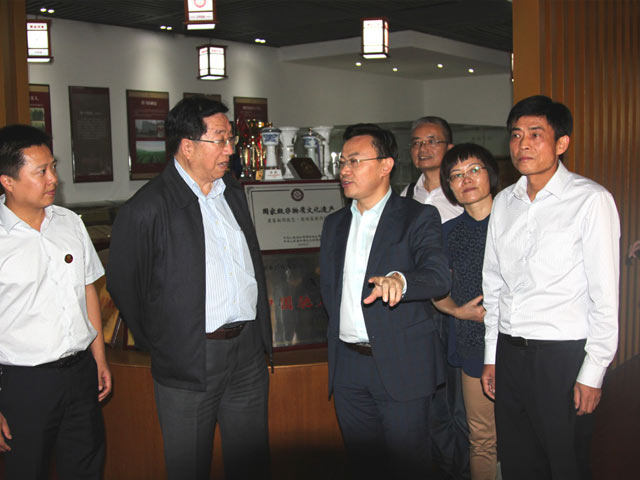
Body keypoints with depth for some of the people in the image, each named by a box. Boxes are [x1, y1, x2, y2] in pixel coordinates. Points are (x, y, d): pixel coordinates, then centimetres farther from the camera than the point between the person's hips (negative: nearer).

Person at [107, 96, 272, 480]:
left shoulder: (234, 192, 9)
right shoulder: (148, 208, -13)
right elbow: (122, 283, -6)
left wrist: (261, 330, 15)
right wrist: (157, 344, 0)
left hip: (249, 352, 6)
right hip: (189, 360, -5)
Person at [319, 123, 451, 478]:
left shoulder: (419, 217, -5)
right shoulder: (334, 224, 13)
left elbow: (438, 276, -22)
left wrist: (398, 280, -41)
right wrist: (341, 327, 10)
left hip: (401, 365, -5)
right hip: (347, 366, 5)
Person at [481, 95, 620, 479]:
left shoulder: (591, 200, -8)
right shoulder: (504, 202, 10)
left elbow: (605, 296, -9)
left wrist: (592, 374, -11)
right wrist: (492, 356, 13)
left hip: (564, 356, -5)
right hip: (509, 353, 5)